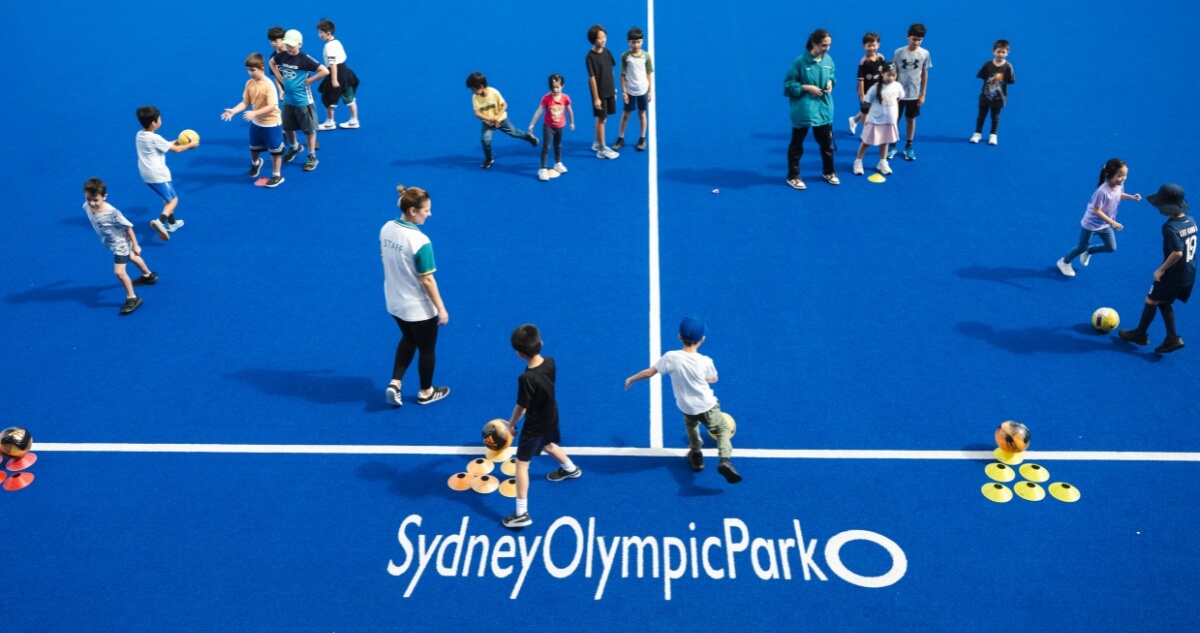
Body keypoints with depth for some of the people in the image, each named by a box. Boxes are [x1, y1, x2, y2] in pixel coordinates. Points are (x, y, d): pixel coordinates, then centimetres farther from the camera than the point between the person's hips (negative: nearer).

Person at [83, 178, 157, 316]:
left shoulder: (112, 213, -40)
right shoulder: (87, 207, -22)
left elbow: (128, 227, -27)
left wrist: (135, 245, -17)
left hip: (120, 244, -8)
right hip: (112, 243, 8)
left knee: (119, 272, -10)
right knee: (131, 258, 31)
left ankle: (132, 298, 11)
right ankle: (148, 276, 58)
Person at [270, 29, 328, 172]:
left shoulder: (305, 59, -20)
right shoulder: (281, 56, -3)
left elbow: (325, 71, -26)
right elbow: (272, 62, 20)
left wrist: (309, 81, -19)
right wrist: (279, 77, 7)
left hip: (303, 101, -6)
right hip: (288, 100, 6)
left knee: (309, 129, 7)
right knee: (287, 128, 20)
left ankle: (312, 157, 19)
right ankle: (294, 147, 47)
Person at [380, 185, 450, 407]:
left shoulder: (386, 229, -8)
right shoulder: (420, 241, -29)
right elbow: (427, 280, -23)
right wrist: (441, 309, -13)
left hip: (394, 302, 7)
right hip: (419, 308, -7)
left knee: (408, 339, 30)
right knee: (426, 349, 17)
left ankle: (394, 384, 22)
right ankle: (426, 392, 36)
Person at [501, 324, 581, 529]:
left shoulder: (527, 378, -35)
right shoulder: (550, 362, -14)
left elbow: (521, 407, -22)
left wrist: (511, 425, -4)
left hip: (535, 426, -7)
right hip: (551, 418, 7)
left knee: (521, 464, 6)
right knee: (548, 446, 37)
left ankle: (521, 514, 10)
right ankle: (571, 469, 63)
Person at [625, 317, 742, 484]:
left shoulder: (671, 357, -19)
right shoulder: (705, 361, -19)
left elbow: (649, 372, -11)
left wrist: (631, 379, 6)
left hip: (687, 408, 2)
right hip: (708, 407, -2)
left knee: (690, 423, 35)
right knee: (723, 428, 17)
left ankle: (696, 455, 39)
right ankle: (724, 461, -7)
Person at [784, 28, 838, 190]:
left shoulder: (828, 60, -1)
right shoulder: (800, 61, -17)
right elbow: (788, 84, -12)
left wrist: (830, 82, -3)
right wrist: (807, 87, -19)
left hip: (824, 108, 5)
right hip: (803, 109, -5)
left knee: (827, 142, 15)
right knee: (797, 144, 7)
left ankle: (828, 172, 33)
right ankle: (793, 176, 20)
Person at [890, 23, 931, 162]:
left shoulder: (925, 54, -5)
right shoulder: (899, 52, -10)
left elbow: (924, 74, 2)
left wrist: (923, 94, 2)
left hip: (914, 94, 1)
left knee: (911, 119, 12)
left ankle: (908, 147, 23)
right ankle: (892, 146, 20)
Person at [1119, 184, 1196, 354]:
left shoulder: (1170, 227, -26)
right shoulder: (1191, 221, 0)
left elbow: (1177, 252, -32)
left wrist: (1161, 269, -19)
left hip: (1173, 274, -8)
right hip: (1189, 273, 8)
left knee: (1151, 301, 13)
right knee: (1163, 302, 22)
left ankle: (1140, 334, 28)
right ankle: (1173, 338, 20)